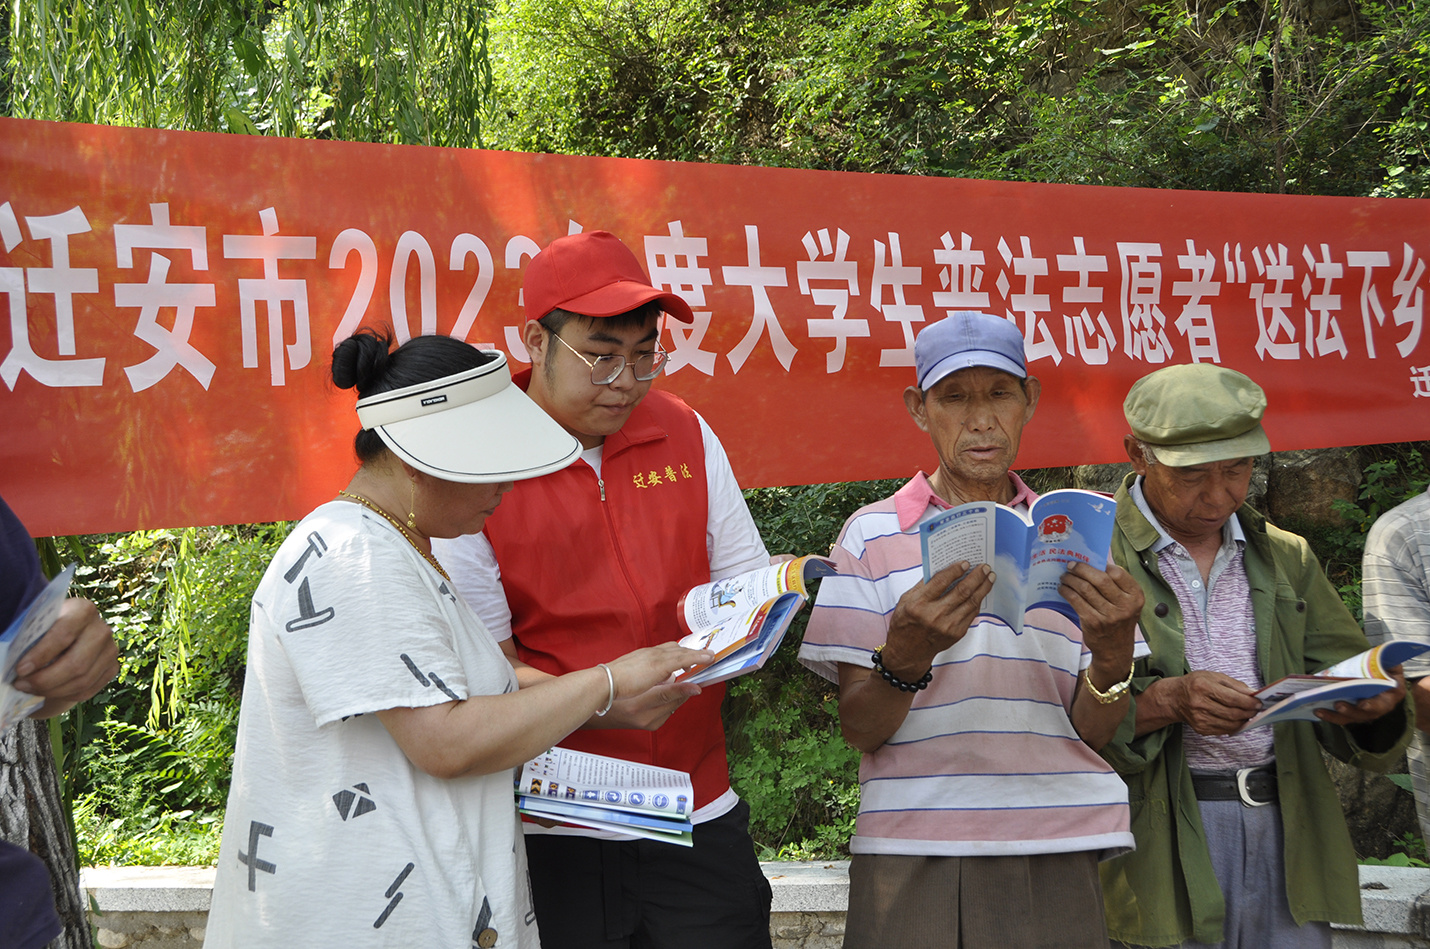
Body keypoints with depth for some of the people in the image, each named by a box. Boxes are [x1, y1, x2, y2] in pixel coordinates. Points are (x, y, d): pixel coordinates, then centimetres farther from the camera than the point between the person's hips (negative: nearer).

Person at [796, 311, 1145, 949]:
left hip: (1054, 855, 2)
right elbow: (860, 729, -3)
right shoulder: (873, 536, 1)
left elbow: (1093, 730, 4)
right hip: (913, 860, -2)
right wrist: (906, 655, -23)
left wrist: (1112, 653, -16)